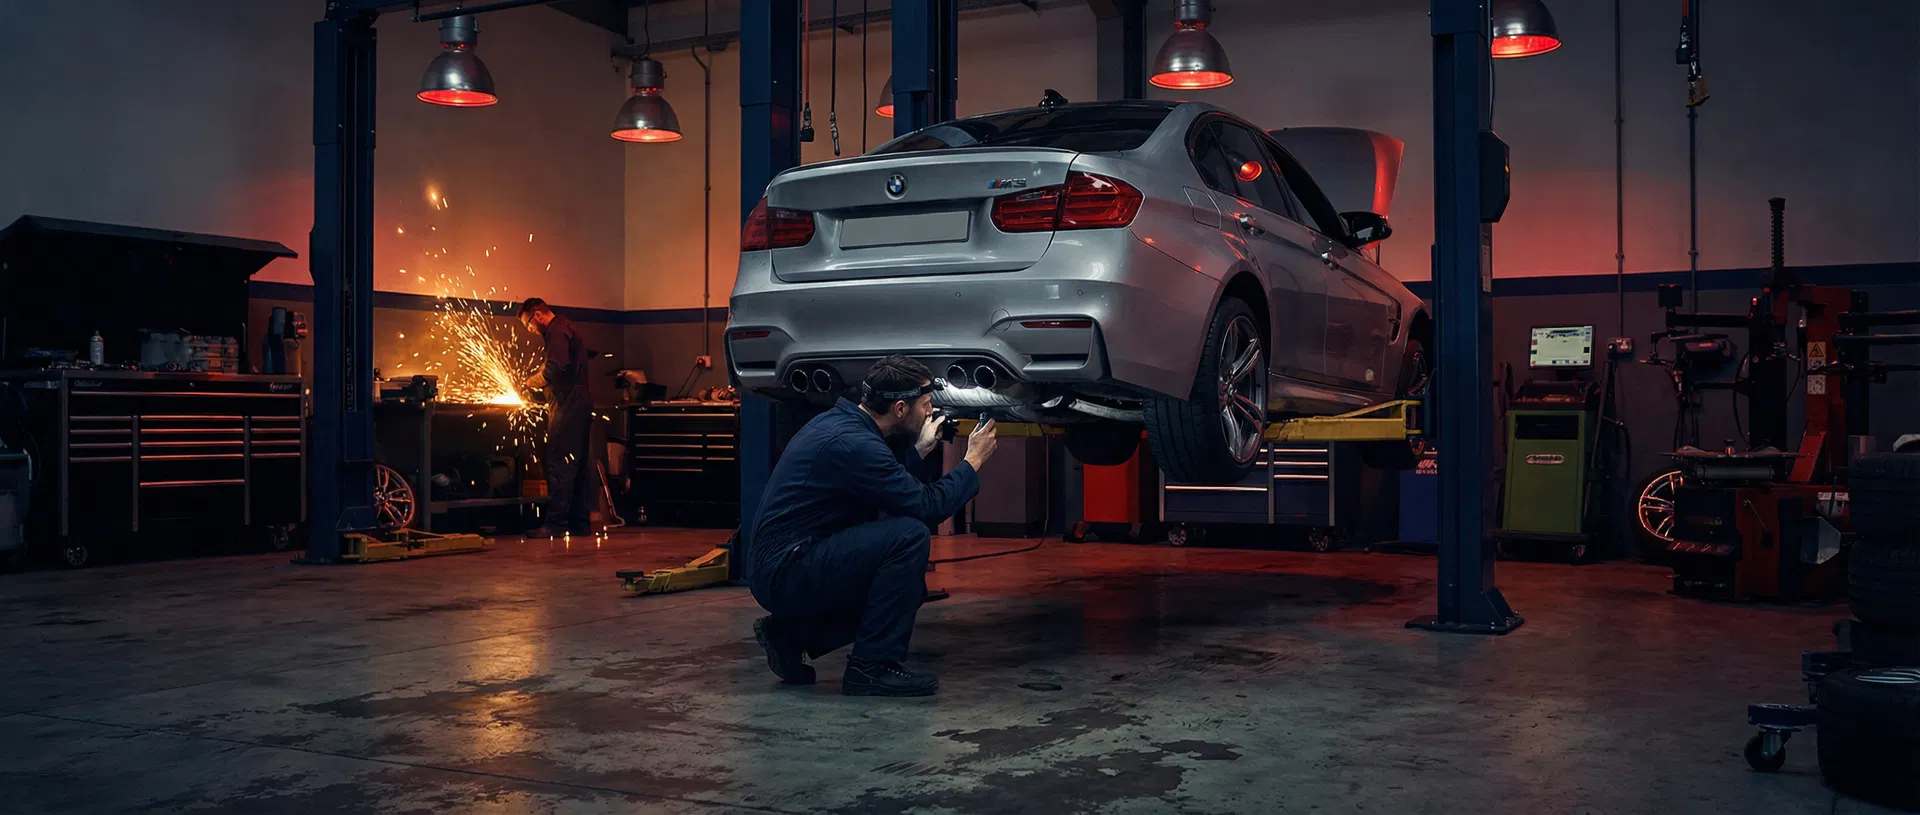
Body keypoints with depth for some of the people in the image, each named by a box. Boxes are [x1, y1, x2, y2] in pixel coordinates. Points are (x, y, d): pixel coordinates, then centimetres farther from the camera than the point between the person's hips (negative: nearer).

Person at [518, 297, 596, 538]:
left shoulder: (557, 332, -10)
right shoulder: (565, 328, 22)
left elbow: (555, 369, -22)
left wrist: (530, 382, -7)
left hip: (568, 404, -10)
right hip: (580, 403, 10)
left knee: (559, 464, -10)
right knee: (579, 463, 10)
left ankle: (556, 523, -11)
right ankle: (580, 522, 13)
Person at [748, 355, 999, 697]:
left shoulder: (840, 421, 10)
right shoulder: (851, 443, -21)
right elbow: (927, 506, -18)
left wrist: (919, 449, 20)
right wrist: (973, 461, -4)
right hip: (785, 574, -10)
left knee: (910, 587, 17)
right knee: (911, 535, -21)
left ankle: (792, 633, 14)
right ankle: (873, 666, -12)